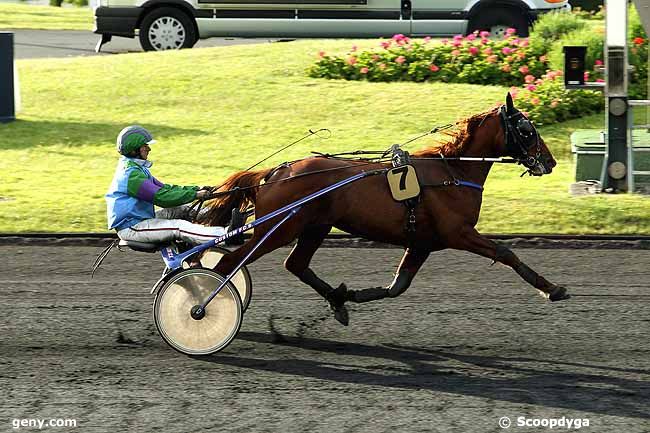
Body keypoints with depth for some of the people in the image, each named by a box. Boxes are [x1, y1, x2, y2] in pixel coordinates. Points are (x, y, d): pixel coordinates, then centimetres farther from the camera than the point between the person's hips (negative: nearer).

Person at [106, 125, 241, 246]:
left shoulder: (137, 168, 14)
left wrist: (196, 190, 4)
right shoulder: (131, 174, -20)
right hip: (130, 229, -10)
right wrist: (195, 195, -20)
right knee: (178, 227, -22)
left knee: (178, 211, 3)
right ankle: (225, 234, -32)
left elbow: (163, 188, 14)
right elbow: (160, 196, -24)